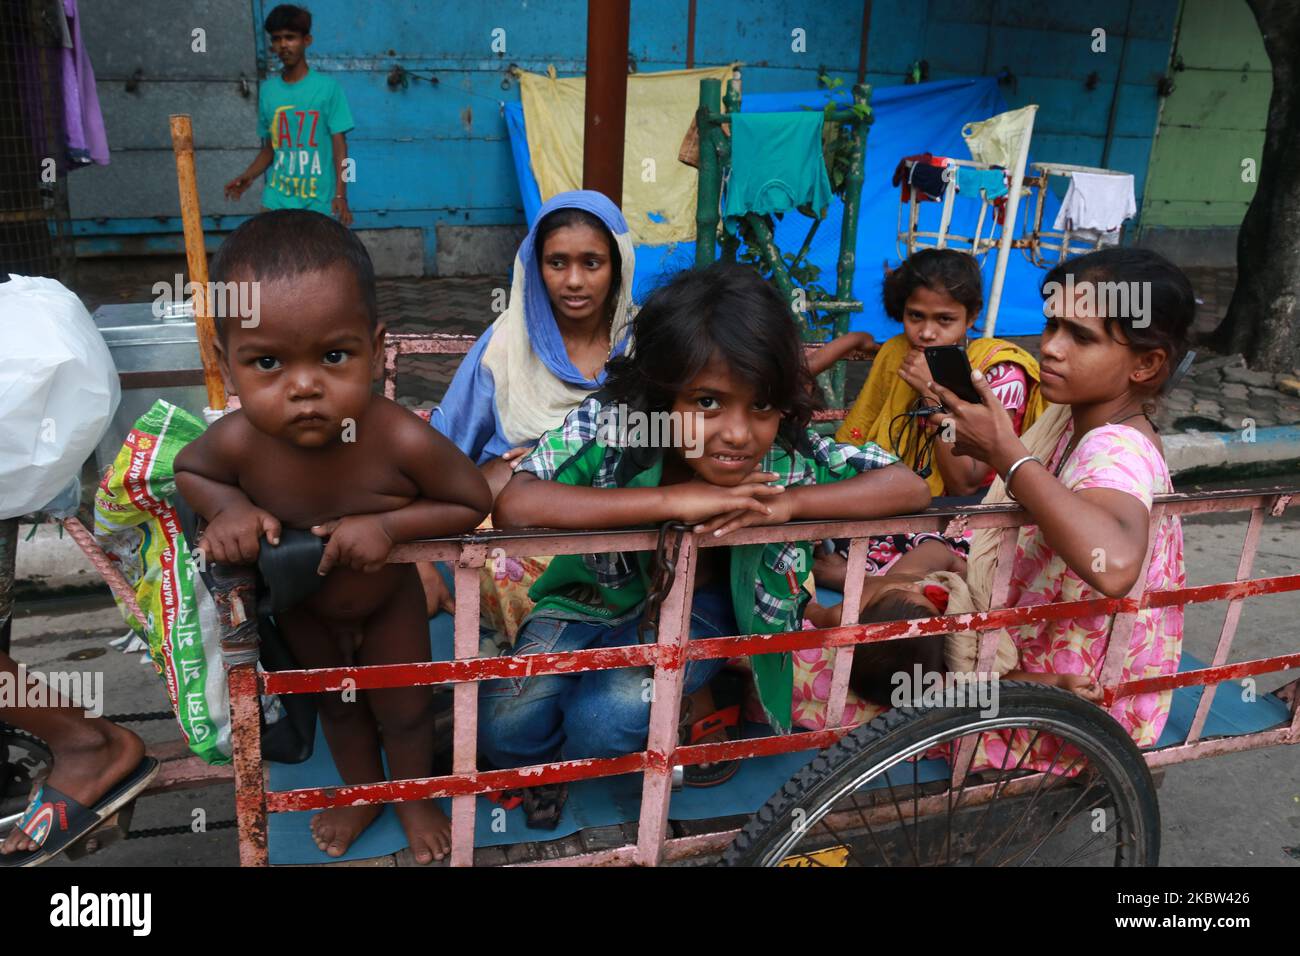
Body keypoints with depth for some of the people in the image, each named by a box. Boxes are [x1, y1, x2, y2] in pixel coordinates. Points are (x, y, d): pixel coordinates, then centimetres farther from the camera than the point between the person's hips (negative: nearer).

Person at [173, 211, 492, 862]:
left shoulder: (403, 442, -41)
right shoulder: (238, 443, -34)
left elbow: (472, 503, -23)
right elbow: (189, 469, -9)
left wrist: (389, 524, -37)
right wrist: (229, 508, -30)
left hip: (387, 601, -2)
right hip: (300, 606, 2)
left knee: (404, 711, 21)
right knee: (336, 704, 28)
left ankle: (413, 796, 53)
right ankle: (363, 791, 58)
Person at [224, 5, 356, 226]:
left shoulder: (327, 87, -3)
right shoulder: (267, 90, 9)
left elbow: (339, 144, -6)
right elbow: (270, 147, 16)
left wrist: (340, 195, -15)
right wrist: (248, 175, -1)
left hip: (318, 203, -3)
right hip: (276, 201, 3)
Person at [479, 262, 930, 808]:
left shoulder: (787, 452, -26)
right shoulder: (607, 421, -31)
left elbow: (910, 488, -22)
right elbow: (513, 507, -43)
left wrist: (789, 503, -37)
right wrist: (673, 500, -45)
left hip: (700, 604, -1)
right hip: (601, 594, 1)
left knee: (604, 722, -25)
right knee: (507, 730, -14)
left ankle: (691, 704, 7)